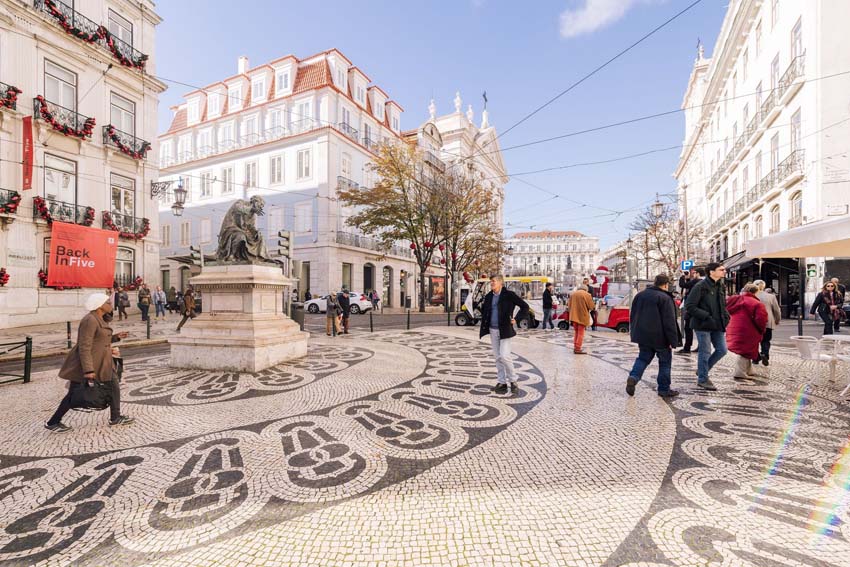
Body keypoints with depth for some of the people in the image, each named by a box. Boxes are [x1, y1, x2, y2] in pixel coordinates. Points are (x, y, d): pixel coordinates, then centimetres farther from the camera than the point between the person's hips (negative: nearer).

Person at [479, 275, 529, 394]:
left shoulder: (509, 295, -8)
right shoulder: (488, 296, 7)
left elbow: (525, 306, -3)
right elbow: (484, 310, 23)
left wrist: (516, 319, -9)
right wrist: (483, 328, 13)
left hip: (505, 330, -5)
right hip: (492, 330, 5)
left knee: (504, 356, -11)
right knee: (497, 357, 9)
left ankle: (513, 380, 9)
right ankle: (501, 382, 19)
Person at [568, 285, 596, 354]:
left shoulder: (572, 294, 6)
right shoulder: (587, 294, -10)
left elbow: (570, 305, 10)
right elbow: (591, 306, -7)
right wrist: (586, 308, 12)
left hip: (574, 316, 5)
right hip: (582, 316, -5)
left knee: (576, 332, 18)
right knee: (580, 333, 2)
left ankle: (575, 347, 20)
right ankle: (578, 349, 2)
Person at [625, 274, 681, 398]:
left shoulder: (640, 295, 8)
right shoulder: (665, 298, -13)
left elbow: (632, 316, 13)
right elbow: (669, 322, -16)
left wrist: (634, 333, 20)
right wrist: (673, 341, -12)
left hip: (643, 336, 5)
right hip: (660, 337, -5)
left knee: (643, 358, 14)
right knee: (665, 362, 9)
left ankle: (633, 377, -8)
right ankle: (664, 389, 16)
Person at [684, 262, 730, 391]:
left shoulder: (721, 287, 10)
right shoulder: (700, 286, -14)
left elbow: (723, 305, 23)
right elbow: (689, 306, -17)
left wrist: (726, 316, 5)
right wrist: (706, 316, -20)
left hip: (717, 325, 8)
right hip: (703, 325, -7)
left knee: (722, 350, 10)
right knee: (705, 352, 1)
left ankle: (702, 370, 29)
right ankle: (702, 379, 16)